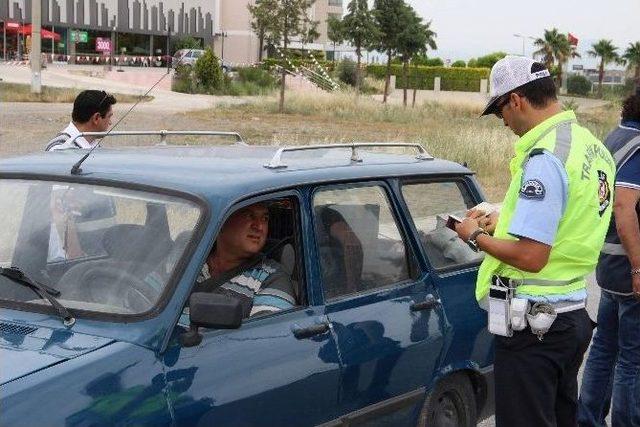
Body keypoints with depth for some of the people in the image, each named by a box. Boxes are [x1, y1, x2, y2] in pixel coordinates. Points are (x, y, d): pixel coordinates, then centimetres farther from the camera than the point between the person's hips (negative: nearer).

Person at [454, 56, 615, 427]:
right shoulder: (593, 147, 8)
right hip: (575, 311, 10)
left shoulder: (544, 158, -21)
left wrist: (476, 236, -8)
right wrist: (503, 223, 16)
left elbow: (531, 257, -24)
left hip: (534, 326, -9)